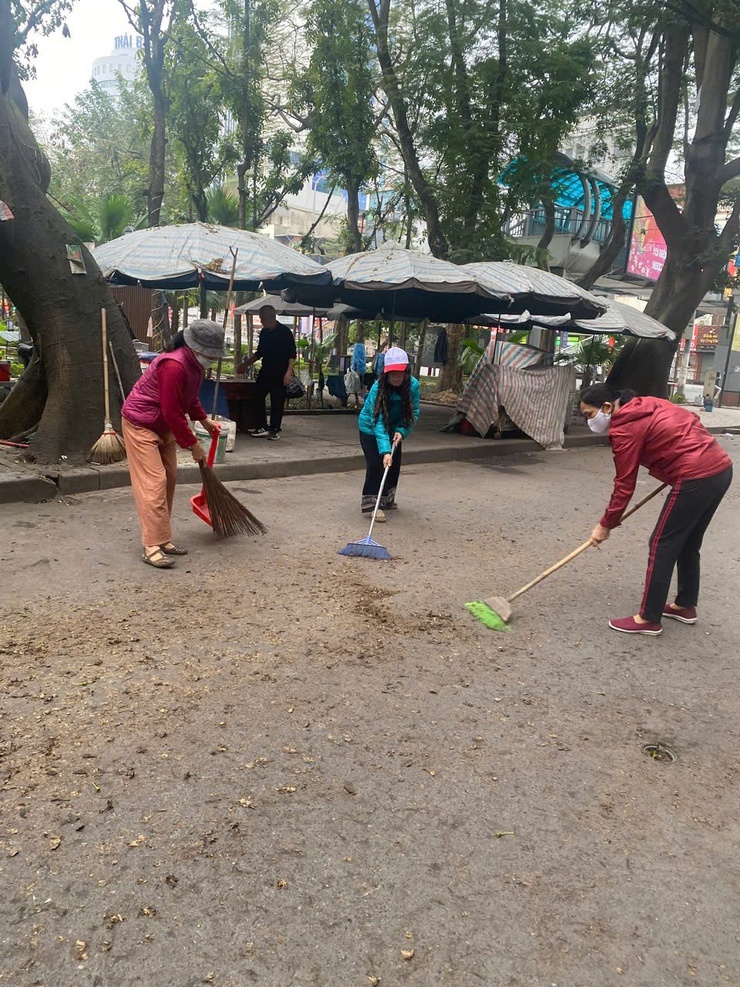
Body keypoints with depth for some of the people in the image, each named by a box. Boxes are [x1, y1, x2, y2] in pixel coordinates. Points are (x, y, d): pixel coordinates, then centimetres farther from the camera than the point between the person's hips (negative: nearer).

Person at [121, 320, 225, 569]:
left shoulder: (195, 364, 0)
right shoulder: (174, 366, -30)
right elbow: (172, 412, -28)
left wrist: (204, 420, 6)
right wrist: (193, 445, -20)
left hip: (163, 426, 10)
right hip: (141, 424, -10)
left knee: (169, 479, 9)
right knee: (153, 483, -13)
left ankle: (163, 539, 18)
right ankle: (152, 547, -9)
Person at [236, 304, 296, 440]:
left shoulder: (284, 332, -10)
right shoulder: (264, 332, 10)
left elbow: (292, 354, -12)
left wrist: (288, 372, -21)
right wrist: (245, 365, 24)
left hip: (280, 374, -7)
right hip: (265, 371, 7)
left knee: (277, 402, -2)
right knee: (258, 397, 5)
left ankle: (275, 430, 7)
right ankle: (262, 427, 12)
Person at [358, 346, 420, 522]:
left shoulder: (413, 385, -22)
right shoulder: (378, 388, -34)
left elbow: (414, 412, -11)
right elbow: (378, 423, -38)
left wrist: (402, 431, -27)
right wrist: (385, 451, -47)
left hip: (394, 429, 5)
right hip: (370, 428, -5)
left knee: (394, 464, 9)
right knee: (376, 463, -16)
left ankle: (387, 500, 28)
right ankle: (372, 504, -9)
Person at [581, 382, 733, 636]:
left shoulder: (625, 429, -10)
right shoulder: (647, 404, 15)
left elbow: (624, 486, -8)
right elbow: (690, 421, 20)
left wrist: (606, 525, 1)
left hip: (696, 478, -9)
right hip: (721, 467, 9)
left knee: (662, 545, 0)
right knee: (688, 544, 20)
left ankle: (649, 619, 6)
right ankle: (686, 605, 33)